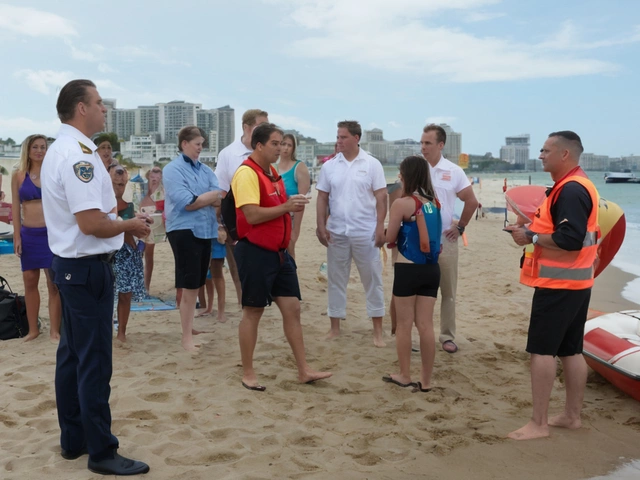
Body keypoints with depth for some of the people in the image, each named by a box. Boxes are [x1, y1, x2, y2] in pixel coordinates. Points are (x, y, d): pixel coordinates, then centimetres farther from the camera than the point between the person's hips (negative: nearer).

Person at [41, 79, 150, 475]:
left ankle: (73, 440, 29)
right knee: (94, 361, -2)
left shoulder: (62, 150, 14)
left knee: (72, 354, 16)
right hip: (87, 267, -11)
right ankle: (102, 452, 9)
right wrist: (130, 226, -10)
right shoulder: (78, 155, -19)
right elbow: (91, 224, -26)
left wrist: (116, 217, 10)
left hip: (71, 264, 11)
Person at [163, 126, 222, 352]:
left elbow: (219, 200, 0)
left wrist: (198, 198, -15)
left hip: (204, 230, 6)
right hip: (184, 230, -6)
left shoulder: (206, 170, 12)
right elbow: (186, 202, -16)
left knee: (196, 284, 15)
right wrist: (210, 196, -5)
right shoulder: (173, 169, -7)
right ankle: (186, 336, 7)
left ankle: (190, 327, 30)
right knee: (189, 286, -3)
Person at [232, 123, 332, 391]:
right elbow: (252, 215, -23)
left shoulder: (272, 172, 15)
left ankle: (303, 371, 17)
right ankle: (247, 373, 17)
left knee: (292, 309, 9)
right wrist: (286, 207, -20)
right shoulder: (247, 173, -14)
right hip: (255, 253, -9)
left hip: (279, 252, 9)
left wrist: (293, 206, 6)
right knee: (253, 312, 2)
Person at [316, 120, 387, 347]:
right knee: (335, 280, 10)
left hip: (365, 233, -2)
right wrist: (321, 226, -2)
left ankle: (377, 330, 13)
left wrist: (380, 227, -11)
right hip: (336, 232, 3)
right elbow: (322, 198, 6)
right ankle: (335, 327, 21)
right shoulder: (329, 166, 4)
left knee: (372, 279, 4)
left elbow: (381, 198, -4)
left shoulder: (372, 164, -2)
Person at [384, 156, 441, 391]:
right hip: (431, 268, 5)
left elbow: (390, 239, -5)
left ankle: (404, 376, 19)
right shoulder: (434, 202, 7)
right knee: (426, 325, 9)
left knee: (404, 325, 8)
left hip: (408, 269, -5)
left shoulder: (402, 203, -11)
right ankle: (426, 381, 15)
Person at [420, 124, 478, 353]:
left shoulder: (454, 171, 0)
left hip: (445, 240, 1)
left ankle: (447, 336, 20)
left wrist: (460, 227, 4)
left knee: (448, 291, 8)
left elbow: (471, 201, 8)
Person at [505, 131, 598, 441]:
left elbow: (570, 240, -27)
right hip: (574, 282, 10)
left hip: (558, 283, -10)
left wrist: (531, 237, -16)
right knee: (570, 350, 14)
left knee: (541, 350, -6)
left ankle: (538, 423, 0)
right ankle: (572, 415, 24)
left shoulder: (570, 190, -18)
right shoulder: (576, 187, 15)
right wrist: (534, 230, 7)